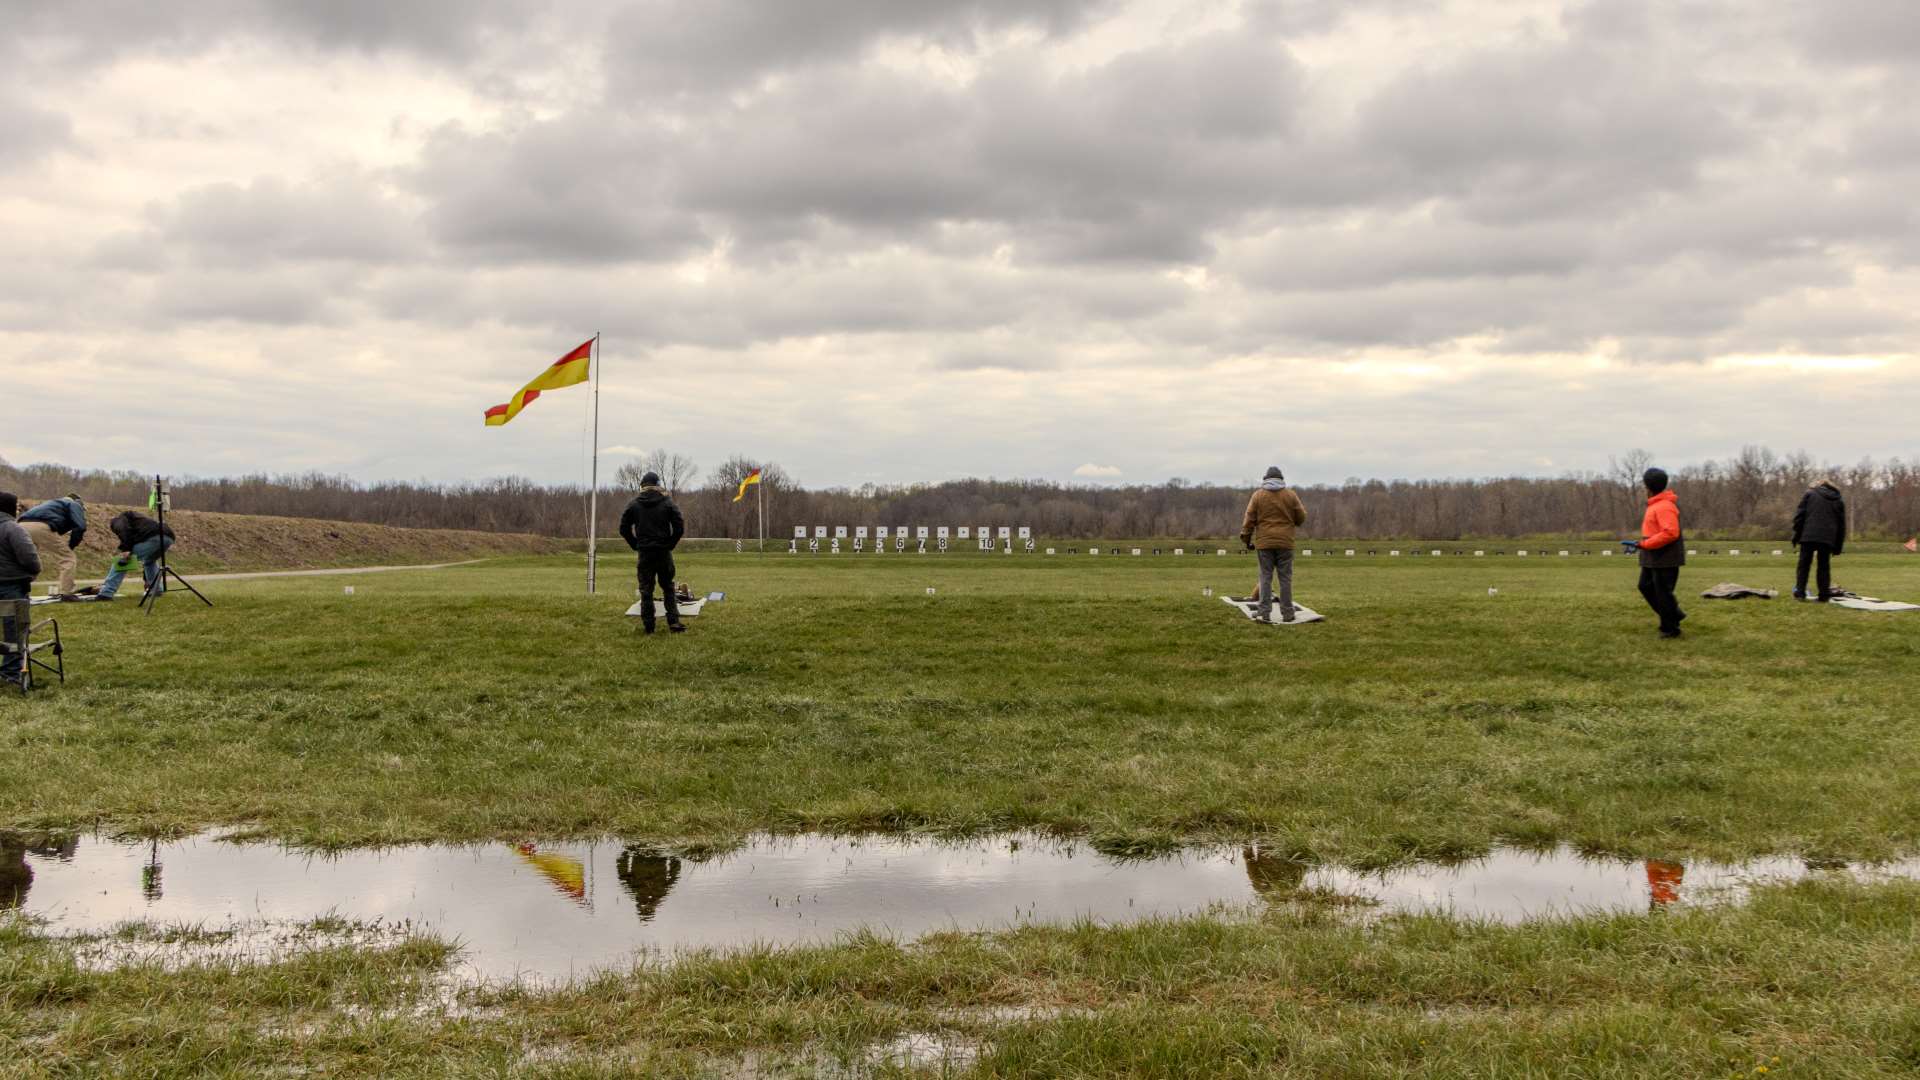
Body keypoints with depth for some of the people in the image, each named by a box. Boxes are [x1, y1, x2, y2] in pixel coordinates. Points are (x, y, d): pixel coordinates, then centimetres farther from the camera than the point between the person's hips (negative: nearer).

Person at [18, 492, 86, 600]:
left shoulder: (53, 503, 41)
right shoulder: (74, 505, 20)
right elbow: (80, 527, 1)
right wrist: (70, 546, 11)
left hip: (22, 526, 7)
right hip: (41, 527, -7)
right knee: (67, 559, 4)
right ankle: (66, 593, -2)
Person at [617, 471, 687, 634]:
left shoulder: (633, 504, 0)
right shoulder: (667, 502, -2)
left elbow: (624, 529, 0)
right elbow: (680, 528, -6)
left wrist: (636, 545, 8)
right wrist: (670, 545, 5)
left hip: (644, 553, 0)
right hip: (664, 553, 0)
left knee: (646, 590, 5)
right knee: (668, 588, 11)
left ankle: (648, 626, 5)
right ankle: (673, 621, 3)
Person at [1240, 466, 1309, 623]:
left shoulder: (1258, 495, 2)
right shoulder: (1290, 495, 3)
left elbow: (1249, 519, 1)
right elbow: (1301, 518, 7)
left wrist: (1246, 538, 9)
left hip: (1264, 542, 0)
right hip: (1285, 542, 0)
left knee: (1266, 577, 2)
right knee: (1285, 578, 4)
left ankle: (1265, 612, -2)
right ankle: (1287, 613, 5)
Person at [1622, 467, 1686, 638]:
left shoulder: (1664, 507, -19)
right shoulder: (1657, 504, 13)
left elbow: (1670, 533, -27)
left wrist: (1644, 544, -24)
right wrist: (1641, 543, 11)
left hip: (1665, 559, -10)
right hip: (1654, 558, 10)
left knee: (1663, 593, -3)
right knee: (1646, 587, 16)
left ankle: (1670, 628, 8)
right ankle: (1674, 614, 25)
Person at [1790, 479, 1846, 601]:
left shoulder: (1810, 494, 10)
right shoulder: (1839, 500, 18)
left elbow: (1799, 515, 1)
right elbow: (1842, 525, 17)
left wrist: (1797, 534, 5)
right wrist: (1838, 546, 19)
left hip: (1808, 536, -2)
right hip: (1828, 539, 2)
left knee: (1804, 564, 4)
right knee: (1824, 566, 8)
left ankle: (1800, 592, -1)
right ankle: (1824, 595, 5)